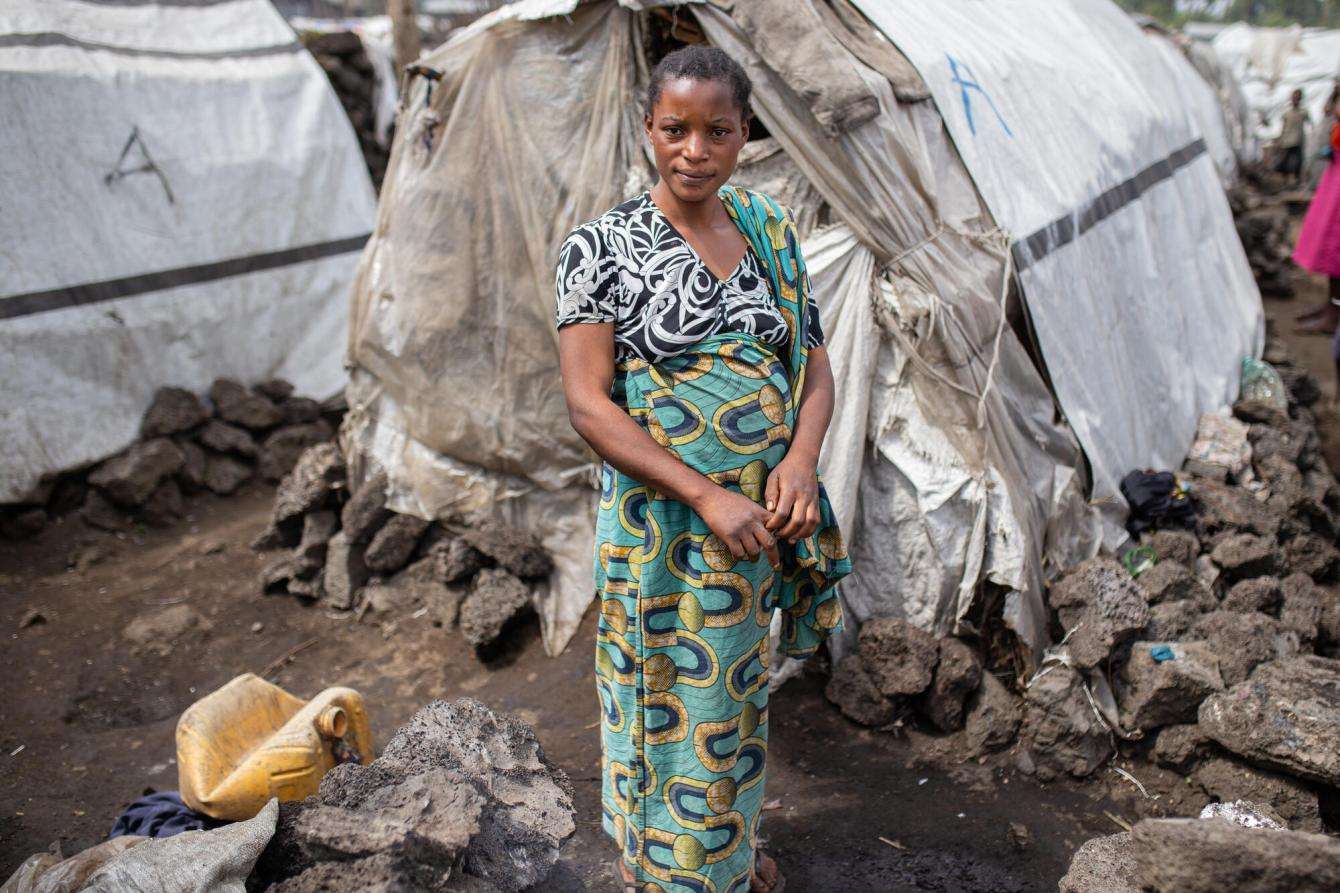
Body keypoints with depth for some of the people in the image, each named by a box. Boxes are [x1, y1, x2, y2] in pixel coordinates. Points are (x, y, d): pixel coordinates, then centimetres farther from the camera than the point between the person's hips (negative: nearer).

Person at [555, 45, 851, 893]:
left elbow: (816, 369, 5)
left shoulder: (772, 233, 3)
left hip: (764, 514, 5)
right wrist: (706, 498, -23)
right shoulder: (602, 246, -11)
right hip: (664, 522, -4)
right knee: (671, 701, 10)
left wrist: (801, 460, -16)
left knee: (737, 688, 23)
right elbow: (588, 403, -16)